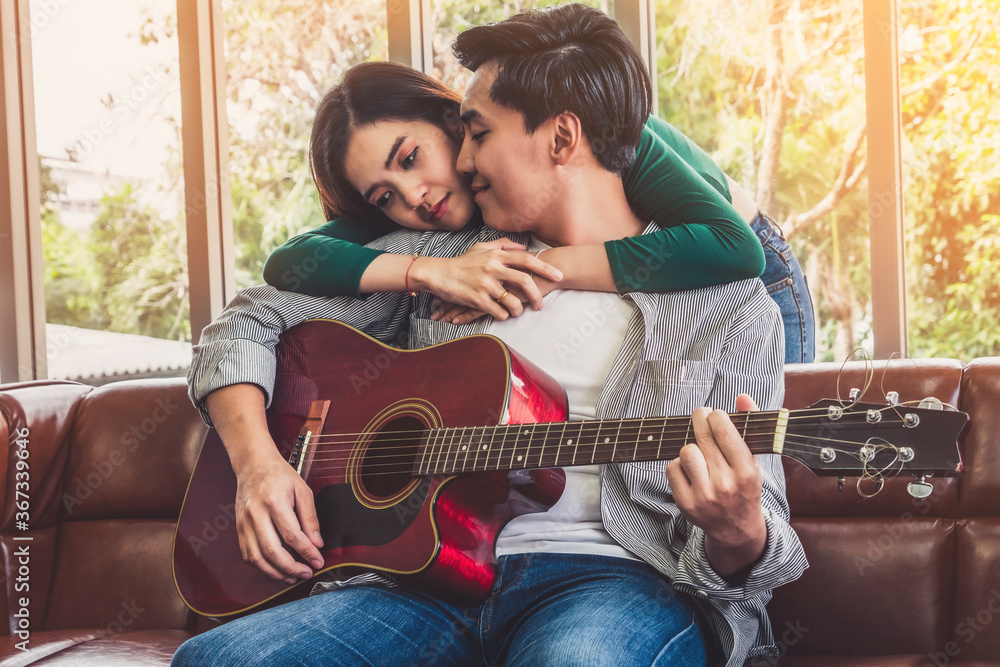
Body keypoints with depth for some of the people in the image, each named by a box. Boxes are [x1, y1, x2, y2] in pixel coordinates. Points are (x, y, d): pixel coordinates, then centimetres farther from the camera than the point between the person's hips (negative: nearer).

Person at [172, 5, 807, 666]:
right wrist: (257, 460, 1)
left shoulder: (729, 307, 5)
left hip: (613, 574, -3)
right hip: (431, 569, 4)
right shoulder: (444, 251, 16)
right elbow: (253, 318, 20)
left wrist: (735, 536, -25)